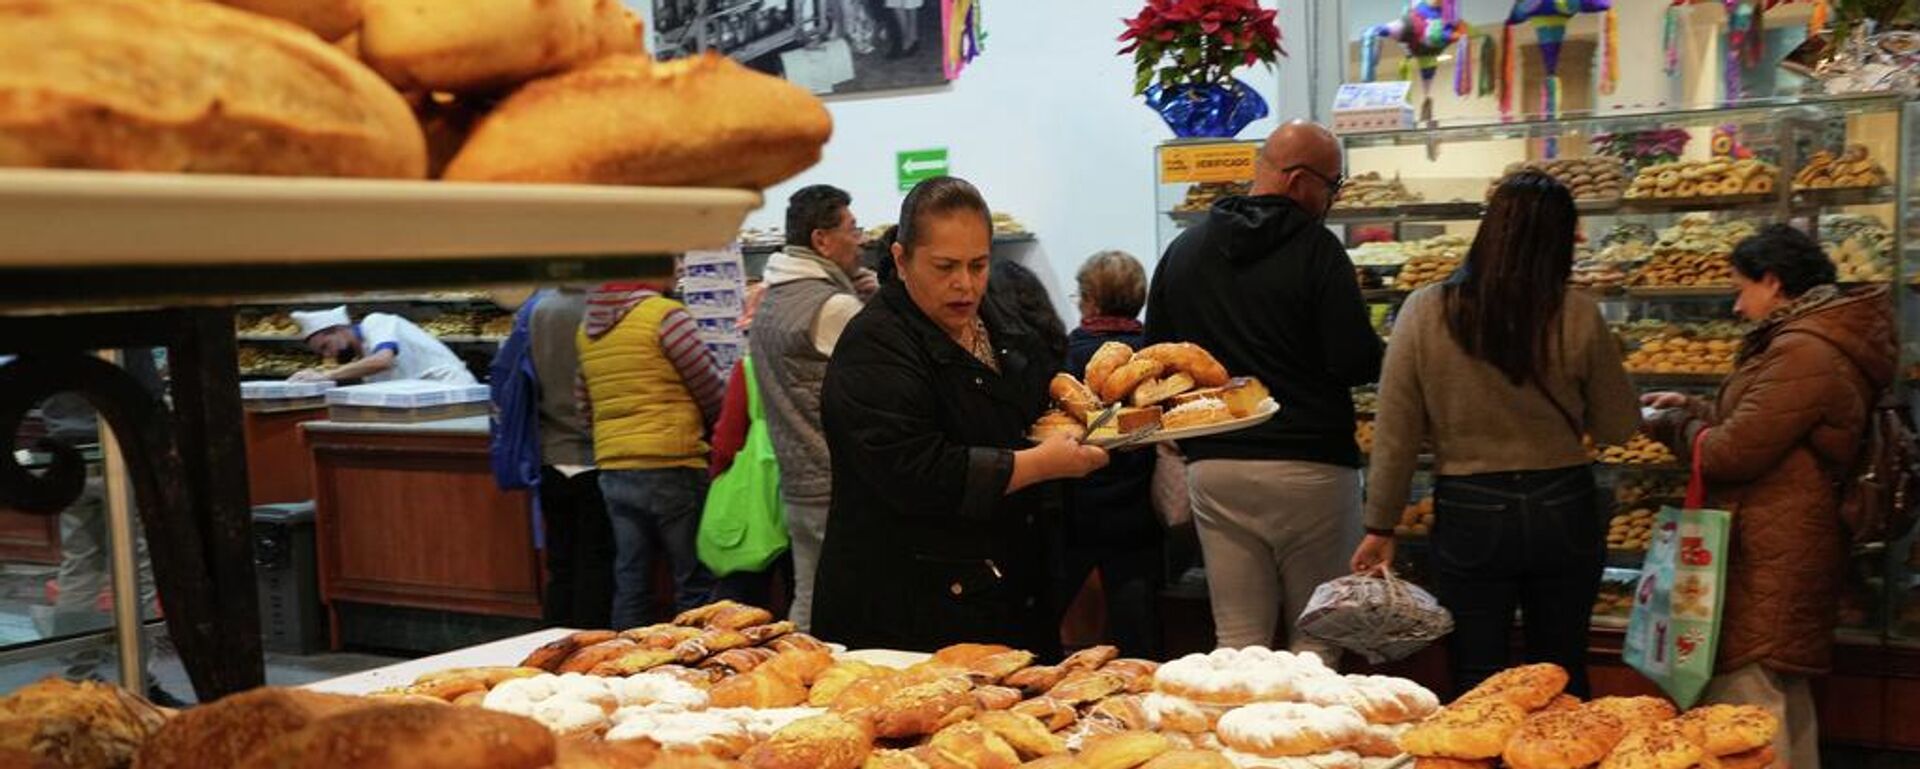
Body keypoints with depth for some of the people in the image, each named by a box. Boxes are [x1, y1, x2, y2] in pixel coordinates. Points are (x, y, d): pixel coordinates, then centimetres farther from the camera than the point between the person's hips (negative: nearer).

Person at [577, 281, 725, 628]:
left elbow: (587, 407, 17)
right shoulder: (665, 315, -10)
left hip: (611, 468, 7)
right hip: (669, 465, -7)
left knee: (630, 582, 12)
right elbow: (711, 391, -6)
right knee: (696, 584, 1)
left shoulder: (587, 325, 11)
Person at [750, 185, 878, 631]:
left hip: (797, 488, 9)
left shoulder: (770, 303, 14)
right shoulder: (834, 306, -17)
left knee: (807, 608, 14)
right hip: (843, 491, -9)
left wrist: (866, 303, 6)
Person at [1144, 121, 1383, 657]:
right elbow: (1357, 363, -12)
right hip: (1310, 465, -4)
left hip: (1214, 467, 4)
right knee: (1315, 636, 8)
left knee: (1237, 641, 9)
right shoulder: (1315, 248, -8)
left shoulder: (1182, 250, 9)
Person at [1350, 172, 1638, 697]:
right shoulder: (1578, 317, -9)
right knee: (1562, 683, 18)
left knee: (1478, 687, 11)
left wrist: (1380, 527, 2)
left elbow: (1396, 435, -7)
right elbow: (1619, 427, 2)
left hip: (1469, 515, -1)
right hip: (1564, 511, 1)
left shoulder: (1426, 312, -9)